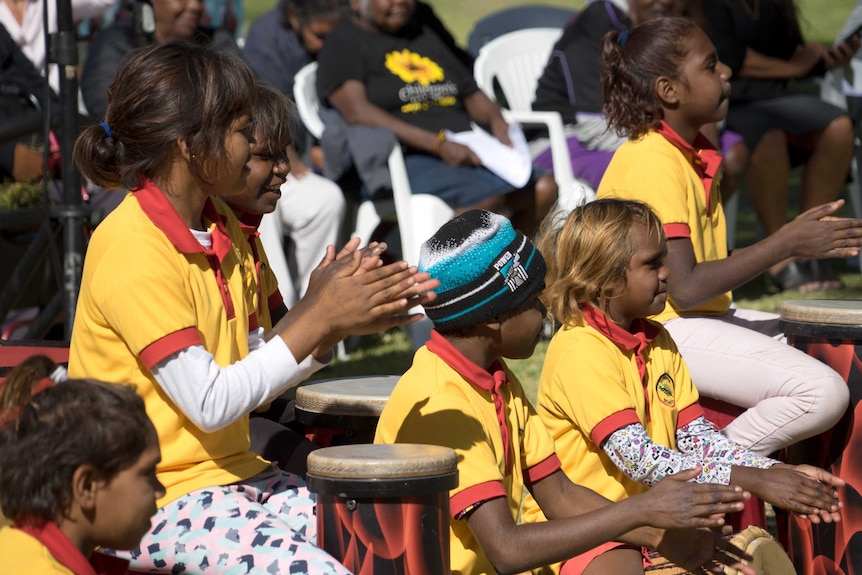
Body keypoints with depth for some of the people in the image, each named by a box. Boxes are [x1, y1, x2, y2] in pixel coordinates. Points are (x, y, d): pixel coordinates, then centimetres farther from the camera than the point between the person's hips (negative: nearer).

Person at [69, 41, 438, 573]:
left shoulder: (224, 232, 11)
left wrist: (337, 322, -8)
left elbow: (254, 370, 7)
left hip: (234, 471, 9)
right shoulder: (133, 252, -17)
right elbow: (211, 402, -21)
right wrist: (318, 319, -18)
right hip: (157, 501, -9)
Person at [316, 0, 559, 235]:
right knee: (489, 196, -33)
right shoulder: (344, 43, 4)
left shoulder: (425, 36, 26)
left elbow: (472, 94, 28)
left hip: (465, 153, 7)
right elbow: (357, 112, -12)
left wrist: (496, 120, 2)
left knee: (544, 187, -19)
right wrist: (438, 144, -19)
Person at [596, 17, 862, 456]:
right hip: (664, 329, -11)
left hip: (705, 318, 11)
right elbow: (684, 287, -23)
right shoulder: (652, 162, -18)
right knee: (824, 392, -21)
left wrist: (797, 242, 5)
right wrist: (785, 244, -20)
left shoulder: (695, 153, 13)